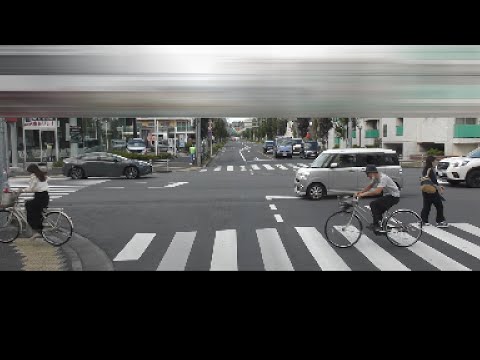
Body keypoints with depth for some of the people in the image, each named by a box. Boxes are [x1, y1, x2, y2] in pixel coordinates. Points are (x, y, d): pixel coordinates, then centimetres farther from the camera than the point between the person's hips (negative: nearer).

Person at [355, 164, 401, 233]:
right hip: (388, 195, 10)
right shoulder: (376, 178, 2)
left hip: (394, 197, -10)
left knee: (373, 204, -17)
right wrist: (360, 192, -1)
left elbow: (377, 191, -37)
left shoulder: (383, 178, -26)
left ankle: (376, 225, -12)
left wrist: (364, 194, -34)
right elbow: (369, 186, 14)